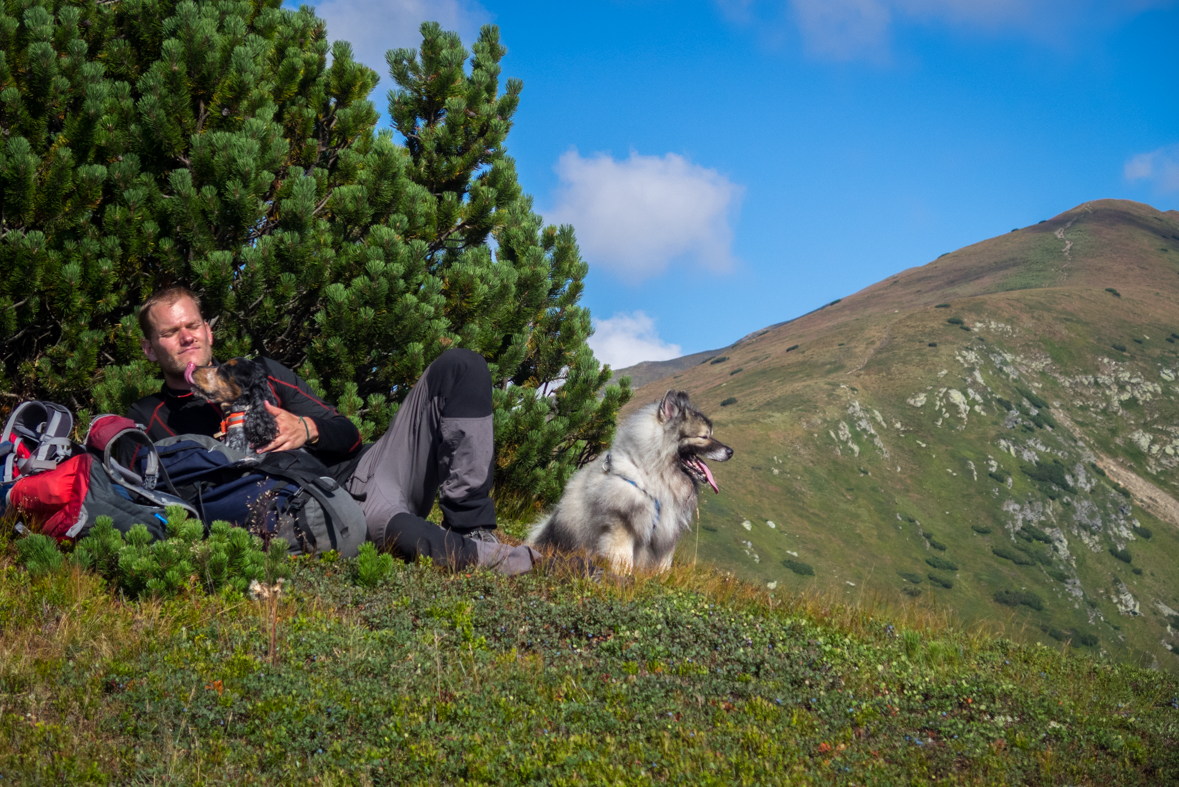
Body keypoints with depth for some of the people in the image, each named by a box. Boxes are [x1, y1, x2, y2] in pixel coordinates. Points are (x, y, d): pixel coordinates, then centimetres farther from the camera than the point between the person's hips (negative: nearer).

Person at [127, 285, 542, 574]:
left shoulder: (259, 372, 27)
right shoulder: (149, 419, 17)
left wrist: (307, 430, -4)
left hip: (358, 470, 7)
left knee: (459, 366, -9)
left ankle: (473, 531, -22)